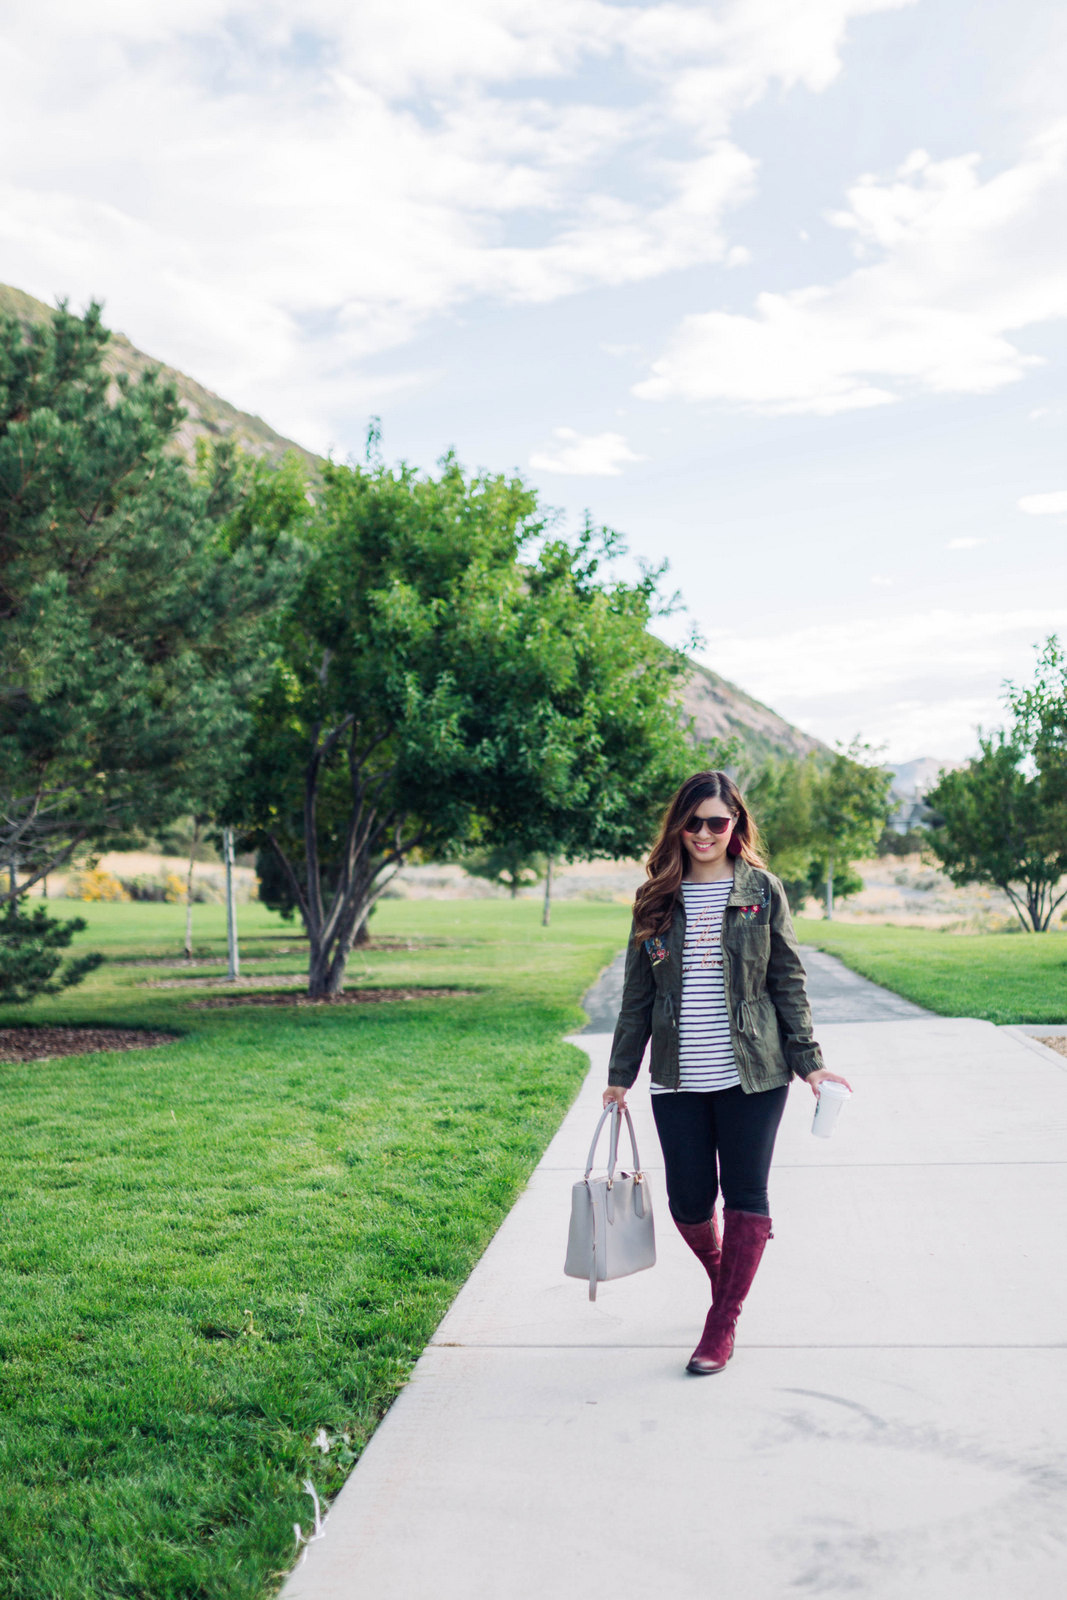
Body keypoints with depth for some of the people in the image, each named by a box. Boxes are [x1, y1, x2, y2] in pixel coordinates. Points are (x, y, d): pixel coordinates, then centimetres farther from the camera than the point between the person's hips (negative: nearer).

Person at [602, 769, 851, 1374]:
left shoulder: (762, 891, 1)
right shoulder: (657, 899, 6)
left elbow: (789, 982, 3)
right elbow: (637, 996, 10)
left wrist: (809, 1061, -1)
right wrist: (621, 1074, 11)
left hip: (752, 1075, -2)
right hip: (678, 1080, 2)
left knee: (746, 1195, 2)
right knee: (689, 1201, 4)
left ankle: (723, 1324, 15)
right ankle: (723, 1275, 35)